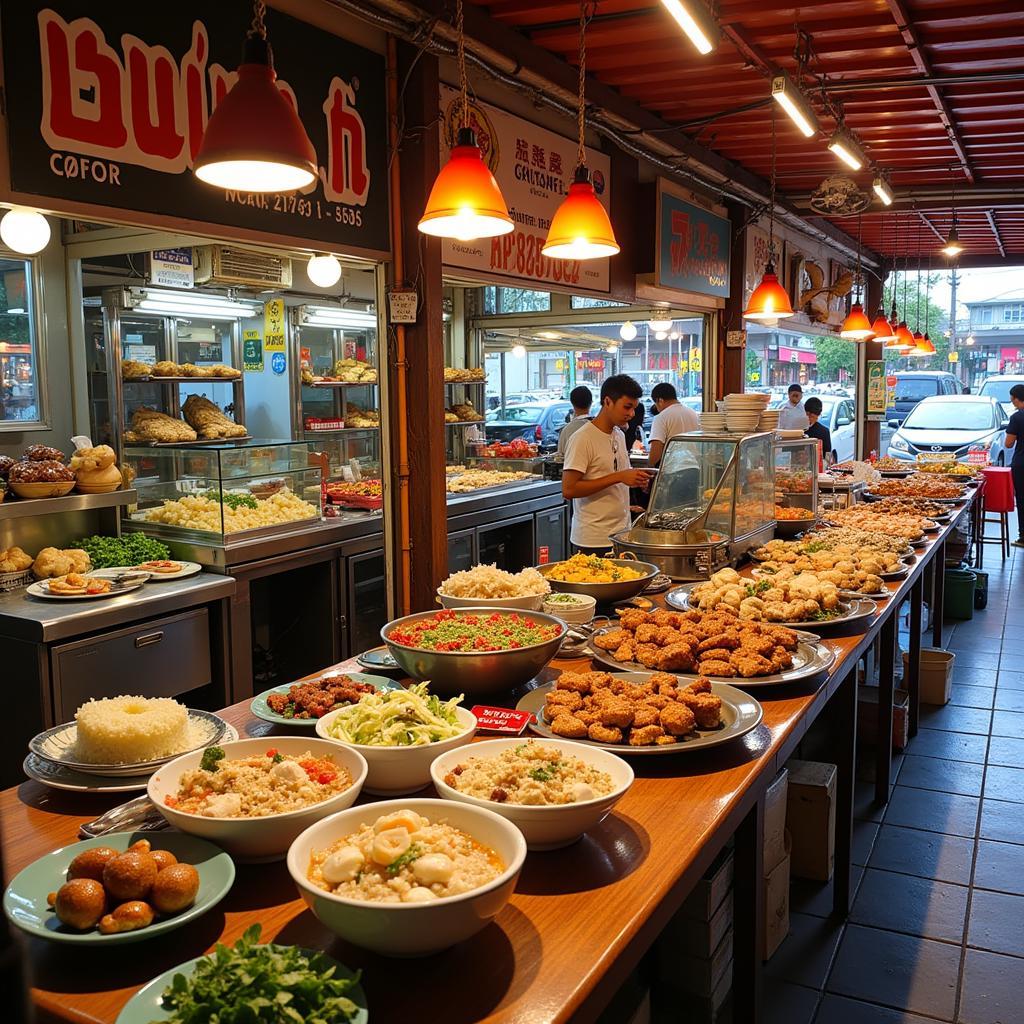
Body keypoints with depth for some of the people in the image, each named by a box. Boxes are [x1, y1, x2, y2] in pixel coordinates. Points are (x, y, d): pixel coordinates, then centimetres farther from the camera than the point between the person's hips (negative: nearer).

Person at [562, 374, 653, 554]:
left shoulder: (620, 435, 13)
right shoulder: (583, 438, -12)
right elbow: (568, 489, -19)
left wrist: (636, 479, 2)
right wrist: (618, 477, -21)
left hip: (622, 535, 7)